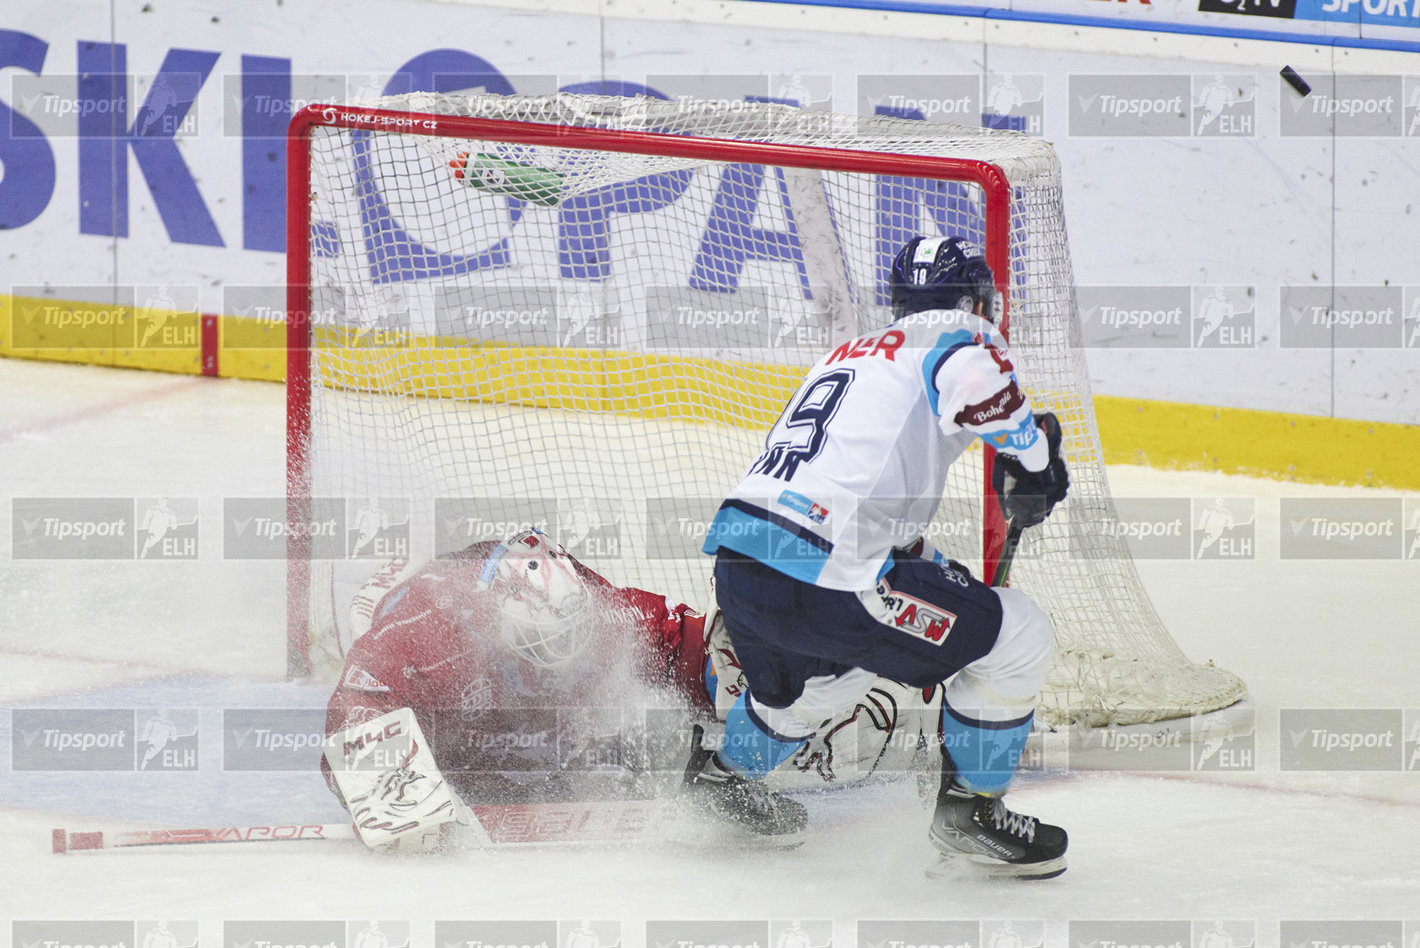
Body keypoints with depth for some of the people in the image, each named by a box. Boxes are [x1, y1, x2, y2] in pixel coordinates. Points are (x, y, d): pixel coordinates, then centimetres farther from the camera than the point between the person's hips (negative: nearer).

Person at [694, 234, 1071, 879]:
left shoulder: (849, 354, 30)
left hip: (735, 559, 9)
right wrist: (1033, 455, -3)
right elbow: (974, 381, -20)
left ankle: (726, 772, 55)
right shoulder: (959, 336, 6)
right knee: (1018, 638, 4)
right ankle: (968, 811, 13)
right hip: (820, 577, -9)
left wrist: (938, 576, 44)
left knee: (833, 668, 39)